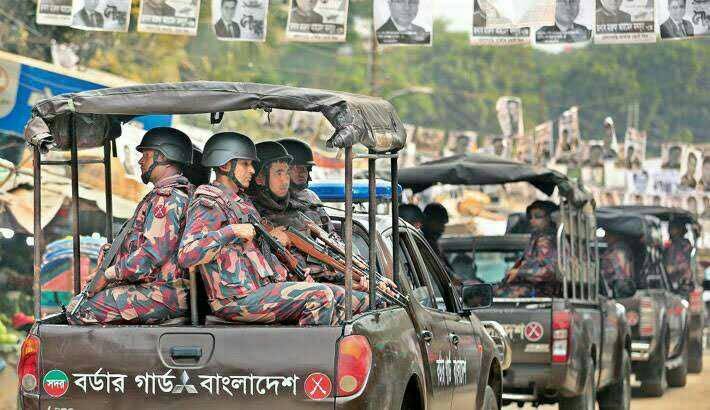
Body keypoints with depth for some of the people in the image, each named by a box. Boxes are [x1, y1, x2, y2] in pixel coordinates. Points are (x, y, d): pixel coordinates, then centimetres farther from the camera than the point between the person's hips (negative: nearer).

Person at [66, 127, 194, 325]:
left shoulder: (168, 198, -14)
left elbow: (153, 254, -22)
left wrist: (108, 275, -13)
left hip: (163, 296, -11)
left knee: (78, 312, -14)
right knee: (78, 301, 13)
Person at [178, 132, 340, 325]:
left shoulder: (242, 201, 22)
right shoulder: (208, 205, -9)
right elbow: (186, 256, -23)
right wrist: (233, 231, -22)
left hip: (260, 286, 10)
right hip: (237, 300, -10)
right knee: (321, 296, -21)